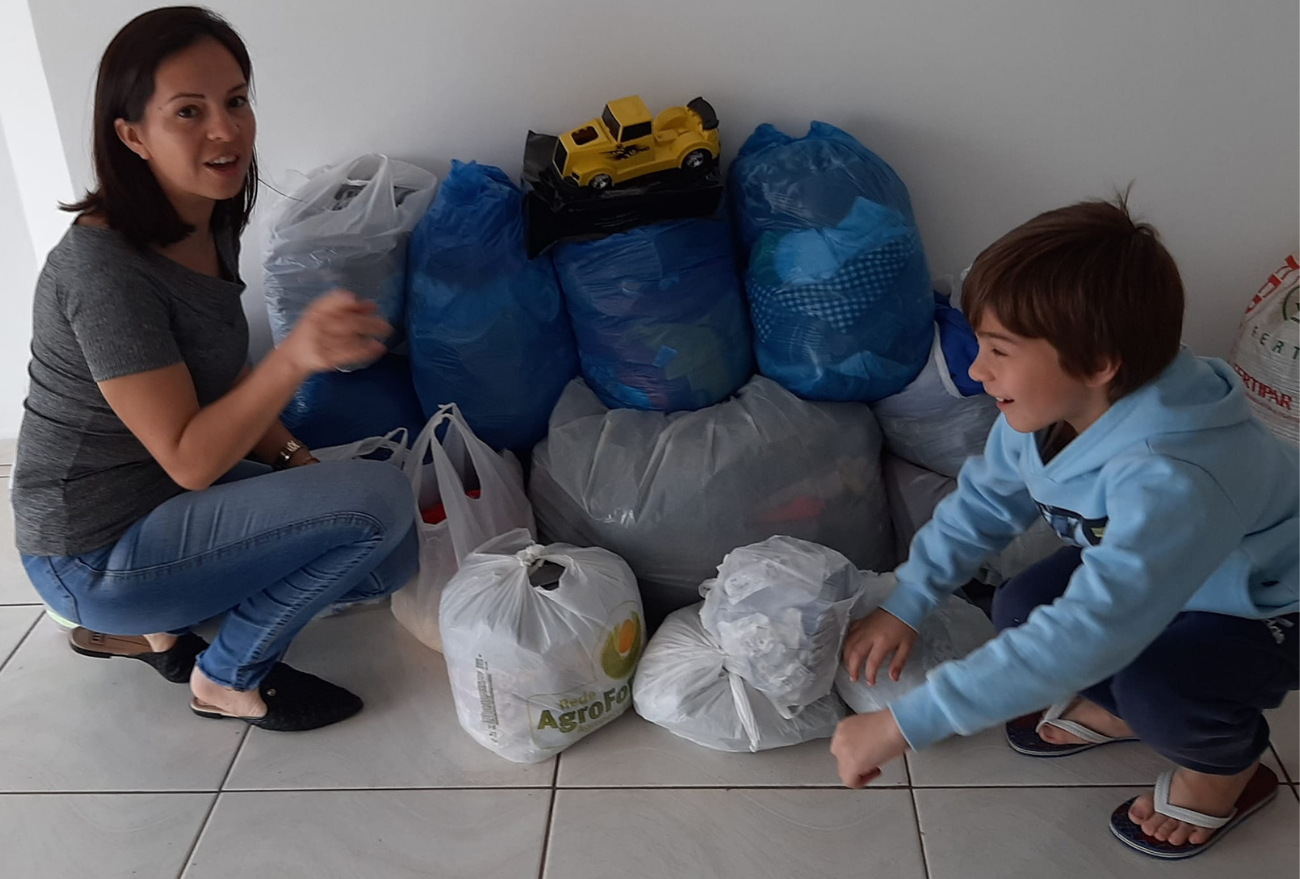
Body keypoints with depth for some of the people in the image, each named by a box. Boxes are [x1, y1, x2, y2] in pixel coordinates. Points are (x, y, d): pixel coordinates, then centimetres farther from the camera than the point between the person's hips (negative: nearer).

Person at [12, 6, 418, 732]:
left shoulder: (212, 226, 1)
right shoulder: (103, 266, -26)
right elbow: (189, 460, -27)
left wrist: (293, 459, -4)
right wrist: (297, 358, -42)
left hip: (174, 502, 9)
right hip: (95, 554, -8)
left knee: (389, 558, 8)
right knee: (382, 498, -21)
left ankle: (152, 626, 14)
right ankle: (231, 677, 1)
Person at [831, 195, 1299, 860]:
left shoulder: (1172, 481, -45)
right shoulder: (1048, 408, -20)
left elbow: (1088, 635, -52)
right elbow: (985, 500, -3)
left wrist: (902, 726, -50)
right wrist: (904, 606, -10)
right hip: (1147, 574, 7)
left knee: (1158, 684, -31)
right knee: (1020, 611, -11)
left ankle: (1228, 765, 5)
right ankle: (1115, 710, 18)